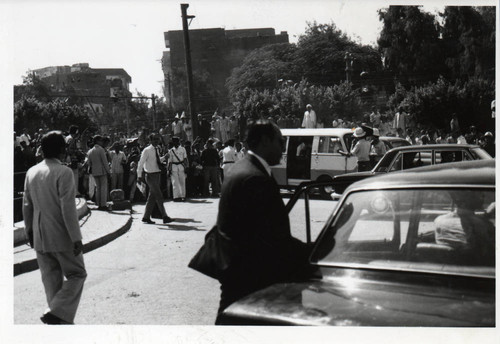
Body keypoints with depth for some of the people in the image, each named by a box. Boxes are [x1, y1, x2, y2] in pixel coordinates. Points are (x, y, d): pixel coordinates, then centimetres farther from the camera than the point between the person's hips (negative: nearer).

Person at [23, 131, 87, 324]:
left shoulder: (32, 172, 4)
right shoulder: (64, 173, -16)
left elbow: (27, 205, 10)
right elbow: (68, 208, -19)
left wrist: (29, 230, 21)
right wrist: (76, 238, -15)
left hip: (40, 237, 7)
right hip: (62, 236, -6)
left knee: (51, 279, 14)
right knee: (76, 274, 8)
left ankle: (59, 320, 21)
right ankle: (57, 313, -4)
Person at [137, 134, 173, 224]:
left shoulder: (156, 150, 12)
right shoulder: (147, 150, -10)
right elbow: (141, 163, -11)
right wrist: (139, 176, -15)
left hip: (157, 175, 8)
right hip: (151, 175, -8)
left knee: (152, 197, 10)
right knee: (159, 197, -8)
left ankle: (146, 217, 17)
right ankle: (165, 217, -5)